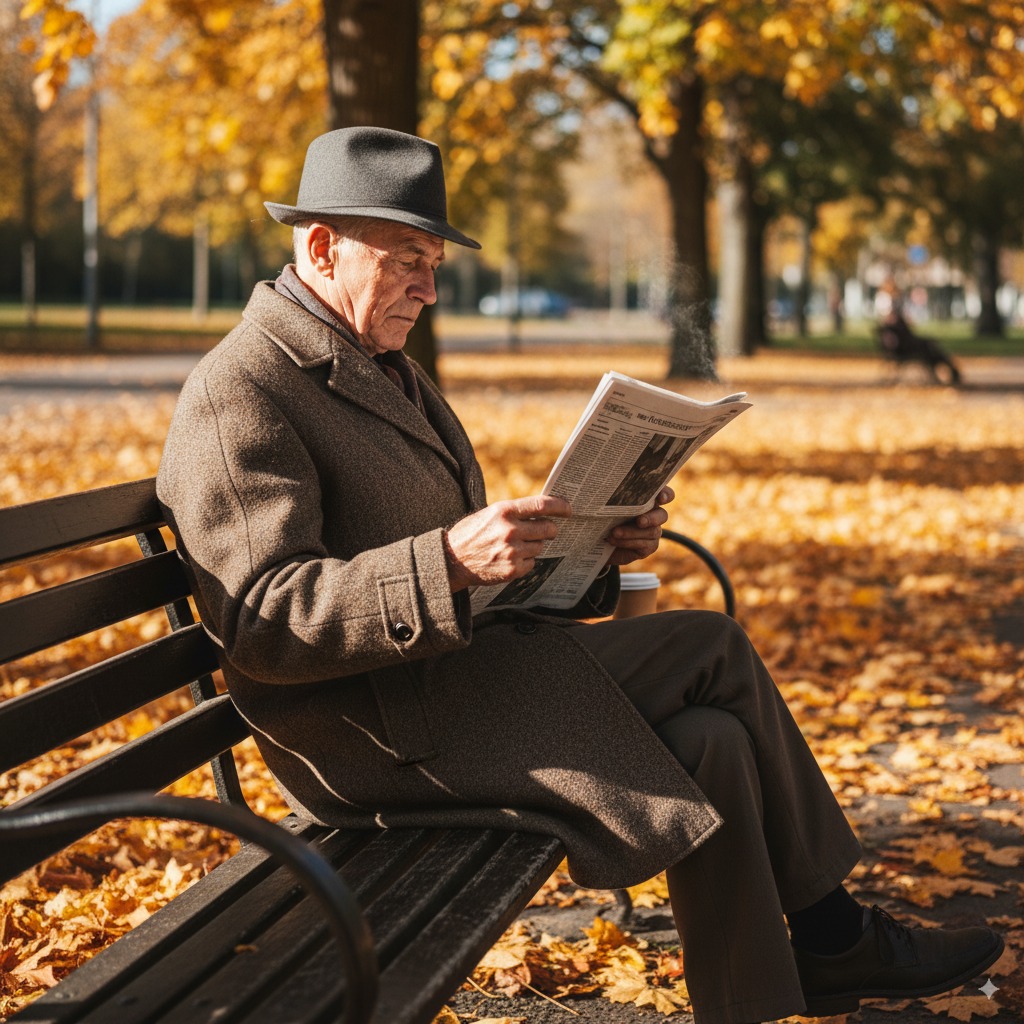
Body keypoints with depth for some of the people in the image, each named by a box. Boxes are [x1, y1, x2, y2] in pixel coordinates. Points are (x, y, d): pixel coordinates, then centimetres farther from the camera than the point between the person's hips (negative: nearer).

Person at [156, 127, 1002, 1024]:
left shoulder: (382, 368, 19)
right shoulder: (238, 394, -14)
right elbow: (263, 623, -24)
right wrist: (449, 564, -34)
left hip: (457, 668, 9)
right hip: (373, 731, -9)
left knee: (710, 742, -8)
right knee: (712, 649, -12)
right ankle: (831, 935, 5)